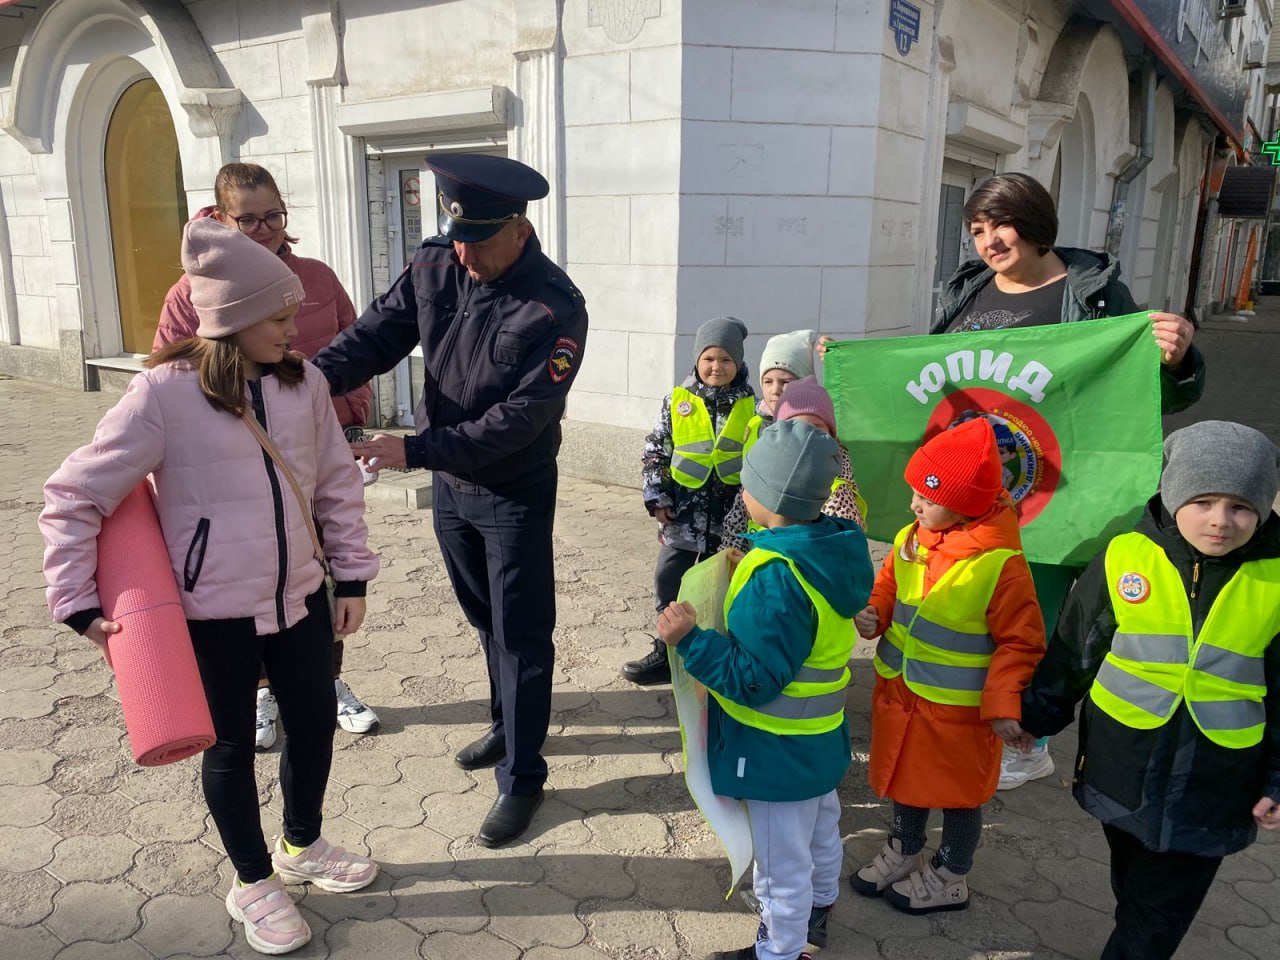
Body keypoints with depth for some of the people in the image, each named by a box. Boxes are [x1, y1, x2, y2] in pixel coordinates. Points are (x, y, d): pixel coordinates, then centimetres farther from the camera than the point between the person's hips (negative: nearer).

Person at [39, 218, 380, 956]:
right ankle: (253, 883, 36)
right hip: (214, 611, -4)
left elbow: (339, 485, 5)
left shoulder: (305, 383, -4)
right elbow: (74, 500, -10)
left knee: (315, 722, 17)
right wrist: (78, 603, -10)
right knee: (232, 746, 13)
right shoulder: (166, 393, -16)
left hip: (299, 596, 4)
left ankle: (303, 847, 44)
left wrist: (353, 576, 5)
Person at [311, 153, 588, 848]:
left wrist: (413, 450, -32)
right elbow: (377, 334, -7)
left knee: (520, 634, 3)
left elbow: (517, 420, -27)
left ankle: (521, 778, 19)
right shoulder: (435, 267, -6)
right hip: (447, 482, 6)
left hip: (516, 493, -6)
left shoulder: (555, 310, -23)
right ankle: (508, 725, 45)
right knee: (485, 618, 22)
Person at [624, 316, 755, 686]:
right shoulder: (678, 401, -2)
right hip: (682, 516, 1)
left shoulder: (751, 405, -3)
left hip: (730, 519, -1)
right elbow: (654, 452, 2)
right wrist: (656, 496, -5)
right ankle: (669, 652, 22)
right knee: (668, 584, 7)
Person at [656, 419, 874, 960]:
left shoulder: (775, 577, -33)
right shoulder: (833, 553, -5)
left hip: (779, 755, -10)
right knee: (821, 835, 32)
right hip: (820, 741, 10)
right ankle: (817, 911, 55)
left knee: (782, 865, 12)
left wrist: (689, 640, -30)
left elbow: (754, 679, -30)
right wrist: (746, 577, 6)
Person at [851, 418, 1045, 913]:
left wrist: (1003, 704, -23)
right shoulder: (911, 539, -7)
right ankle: (903, 853, 48)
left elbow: (1020, 641, -16)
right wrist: (873, 614, -11)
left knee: (958, 791, 16)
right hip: (900, 691, 6)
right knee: (905, 776, 24)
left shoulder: (1001, 564, -24)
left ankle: (949, 879, 38)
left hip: (958, 707, -6)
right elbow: (888, 587, 9)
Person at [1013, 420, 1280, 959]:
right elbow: (1072, 652, 0)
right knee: (1135, 895, 22)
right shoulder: (1125, 558, -11)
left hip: (1208, 795, -1)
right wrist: (1037, 718, 7)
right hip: (1122, 775, 1)